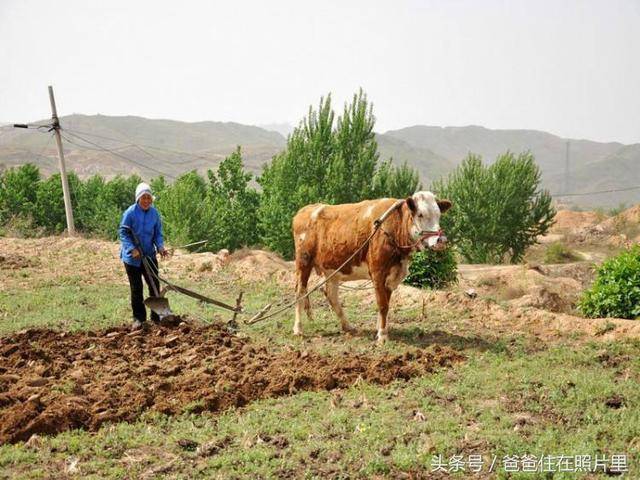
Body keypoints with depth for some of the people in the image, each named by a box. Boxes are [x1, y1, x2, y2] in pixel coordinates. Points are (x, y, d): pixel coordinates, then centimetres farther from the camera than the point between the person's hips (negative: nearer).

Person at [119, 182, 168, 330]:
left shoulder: (154, 213, 1)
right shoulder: (130, 213, -13)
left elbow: (158, 233, 7)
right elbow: (123, 232, -11)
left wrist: (160, 246, -11)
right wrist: (132, 249, -22)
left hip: (149, 255, 4)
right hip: (132, 257, -4)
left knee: (155, 285, 6)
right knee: (136, 289, 3)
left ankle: (156, 315, 18)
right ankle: (138, 318, 13)